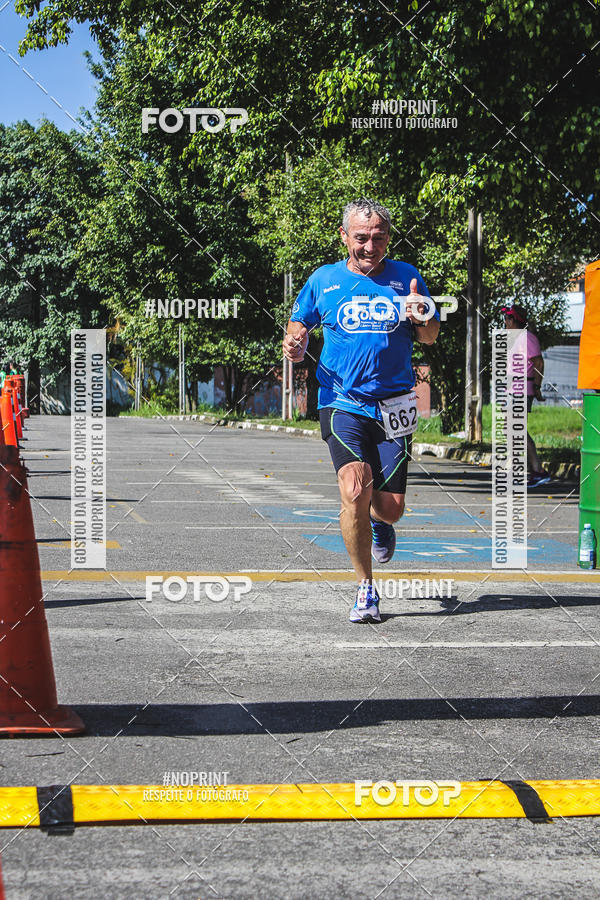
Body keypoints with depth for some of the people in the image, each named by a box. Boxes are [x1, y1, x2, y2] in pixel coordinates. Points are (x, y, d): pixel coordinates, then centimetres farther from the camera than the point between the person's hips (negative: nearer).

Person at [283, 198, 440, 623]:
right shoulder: (324, 280, 4)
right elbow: (299, 322, 18)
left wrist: (423, 319, -14)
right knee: (355, 491, -21)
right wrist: (296, 343, -6)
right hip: (342, 403, -1)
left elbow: (431, 337, 9)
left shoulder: (406, 277, 5)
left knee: (391, 506, 1)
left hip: (393, 406, 1)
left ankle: (379, 523, 42)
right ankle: (366, 589, -6)